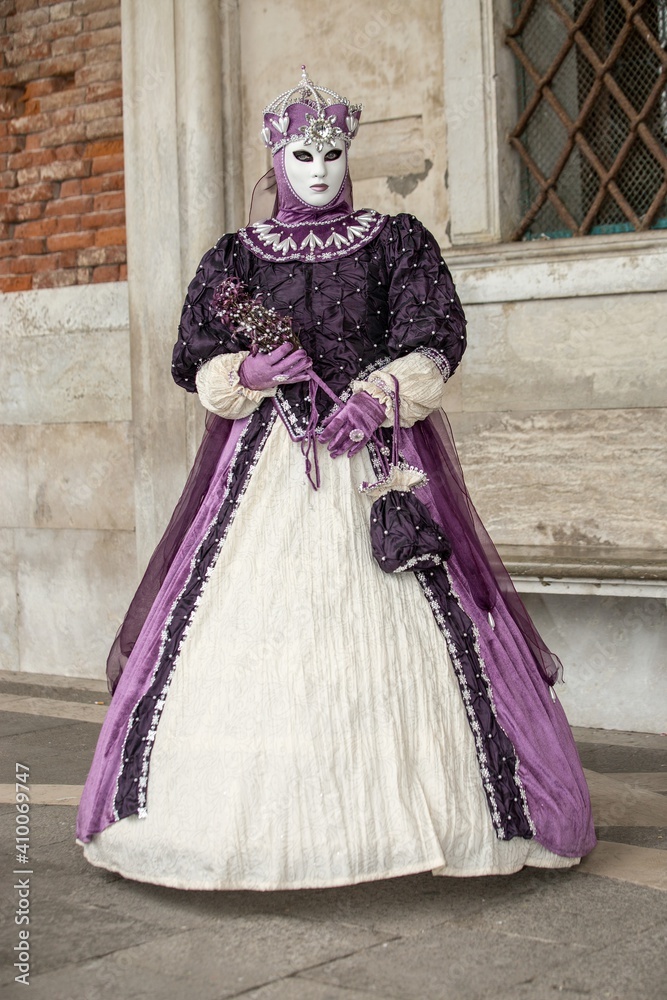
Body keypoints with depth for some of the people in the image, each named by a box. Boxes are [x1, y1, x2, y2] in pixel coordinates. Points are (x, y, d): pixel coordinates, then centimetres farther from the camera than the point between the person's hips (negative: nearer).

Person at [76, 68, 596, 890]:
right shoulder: (235, 258, 12)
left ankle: (398, 803, 0)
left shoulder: (398, 242, 9)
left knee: (392, 632, -8)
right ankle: (252, 813, 1)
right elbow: (195, 364, 9)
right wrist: (248, 372, -11)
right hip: (267, 467, 1)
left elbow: (434, 343, 0)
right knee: (254, 630, -6)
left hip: (379, 461, -1)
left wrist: (380, 394, -17)